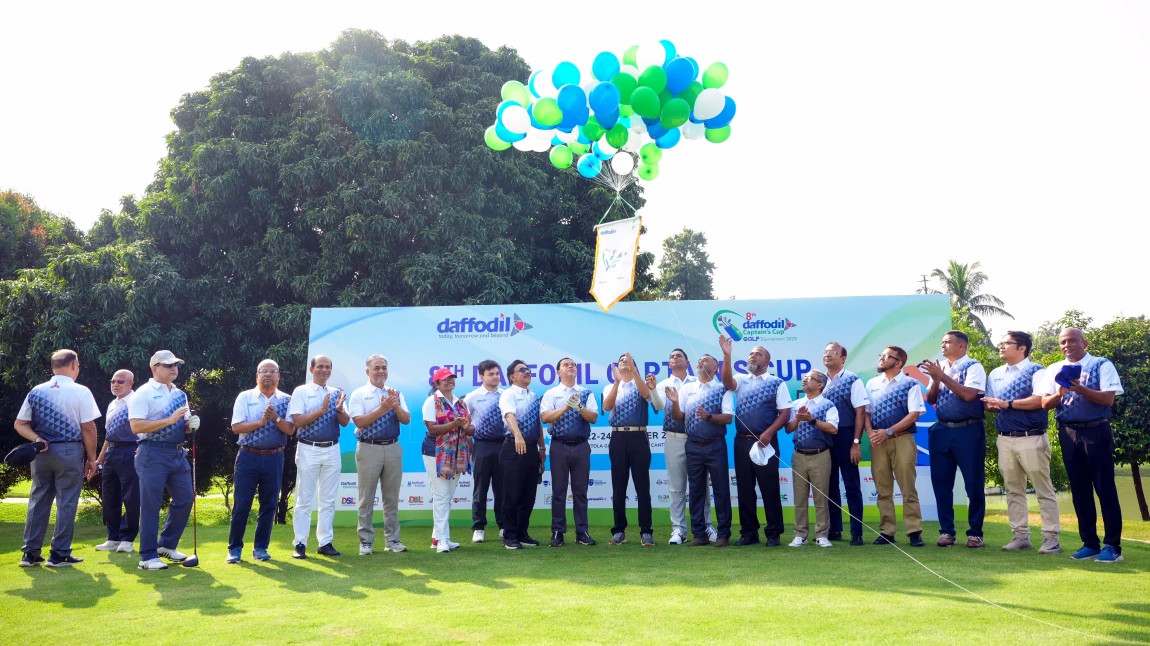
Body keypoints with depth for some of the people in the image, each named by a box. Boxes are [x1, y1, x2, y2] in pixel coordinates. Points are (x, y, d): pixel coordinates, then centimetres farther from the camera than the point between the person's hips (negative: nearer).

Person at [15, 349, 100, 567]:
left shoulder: (37, 392, 6)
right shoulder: (80, 392, -8)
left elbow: (19, 424, 5)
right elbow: (88, 428, -10)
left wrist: (36, 439, -4)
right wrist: (91, 458, -3)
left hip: (41, 452, 5)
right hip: (69, 451, -5)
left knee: (38, 500, 13)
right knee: (66, 502, 2)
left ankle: (30, 553, 17)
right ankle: (59, 555, 6)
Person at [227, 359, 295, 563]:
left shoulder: (286, 400, 4)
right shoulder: (245, 397, 2)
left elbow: (290, 430, -4)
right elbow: (236, 427, -7)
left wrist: (276, 418, -20)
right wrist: (262, 421, -18)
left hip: (274, 458, 1)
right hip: (248, 456, -1)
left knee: (269, 504, 7)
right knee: (241, 504, 2)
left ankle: (260, 547, 19)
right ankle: (234, 548, 15)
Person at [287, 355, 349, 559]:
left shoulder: (337, 393, 9)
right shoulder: (301, 392, -1)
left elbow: (345, 422, 4)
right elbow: (297, 421, -11)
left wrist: (339, 409, -17)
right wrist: (321, 410, -21)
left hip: (332, 450, 4)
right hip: (309, 450, -4)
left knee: (329, 499, 8)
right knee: (304, 500, 1)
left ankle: (325, 542, 17)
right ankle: (300, 544, 9)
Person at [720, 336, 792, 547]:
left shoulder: (777, 383, 3)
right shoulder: (741, 380, 11)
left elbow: (785, 413, -2)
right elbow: (727, 382, -12)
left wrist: (769, 433, -14)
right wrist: (727, 355, -24)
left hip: (765, 442, -3)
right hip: (742, 442, 3)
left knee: (769, 489, 1)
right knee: (744, 489, 8)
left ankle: (773, 534, 12)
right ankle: (749, 533, 17)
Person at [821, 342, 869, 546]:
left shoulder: (852, 380, -5)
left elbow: (860, 412, -7)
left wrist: (856, 443, -11)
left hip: (845, 436, -5)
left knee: (851, 486, 2)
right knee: (829, 485, 11)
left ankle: (857, 533, 9)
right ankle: (834, 529, 22)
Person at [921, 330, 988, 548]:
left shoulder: (973, 367, -6)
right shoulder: (938, 367, 10)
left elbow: (969, 395, -20)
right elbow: (930, 399, 9)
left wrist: (943, 377, -18)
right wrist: (935, 380, -8)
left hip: (968, 431, -5)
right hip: (941, 431, 5)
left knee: (974, 484, 4)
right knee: (941, 483, 8)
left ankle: (975, 533, 16)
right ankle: (946, 531, 19)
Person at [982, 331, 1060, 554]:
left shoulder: (1035, 371, -4)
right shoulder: (995, 373, 15)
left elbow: (1040, 399, -17)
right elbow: (989, 402, 15)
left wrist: (1007, 404, -16)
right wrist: (991, 406, -8)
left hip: (1031, 438, -6)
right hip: (1005, 439, 6)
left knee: (1043, 489, 1)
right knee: (1013, 490, 9)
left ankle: (1051, 538, 7)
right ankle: (1021, 536, 16)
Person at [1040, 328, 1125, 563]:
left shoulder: (1102, 365, -2)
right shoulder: (1055, 370, 10)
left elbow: (1109, 399, -13)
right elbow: (1045, 404, 4)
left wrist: (1080, 389, -25)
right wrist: (1059, 394, -15)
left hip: (1096, 431, -4)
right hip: (1068, 434, 4)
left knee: (1105, 488, 0)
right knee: (1079, 490, 9)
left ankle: (1112, 545, 8)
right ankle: (1090, 543, 18)